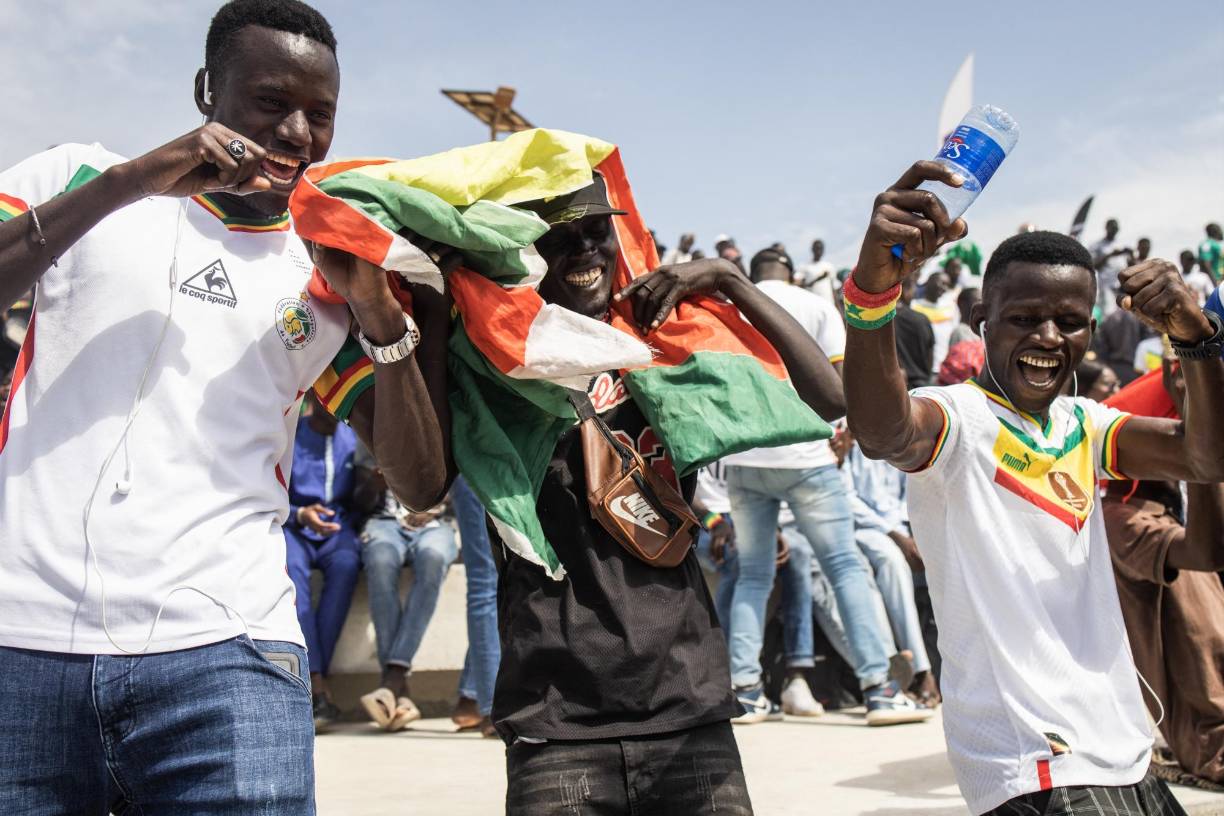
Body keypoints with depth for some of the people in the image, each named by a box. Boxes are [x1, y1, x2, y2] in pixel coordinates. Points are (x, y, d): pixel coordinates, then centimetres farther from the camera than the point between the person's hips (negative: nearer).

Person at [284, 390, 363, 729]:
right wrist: (300, 515, -16)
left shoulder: (356, 437, 12)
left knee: (346, 564, -35)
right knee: (290, 566, -36)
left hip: (340, 528, 1)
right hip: (294, 527, -1)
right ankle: (318, 687, -41)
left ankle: (310, 686, -36)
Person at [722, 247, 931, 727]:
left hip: (742, 459, 3)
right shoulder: (817, 307, 6)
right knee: (846, 566, 2)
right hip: (804, 455, -3)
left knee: (752, 575, 12)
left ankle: (745, 689, 4)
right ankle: (878, 688, -3)